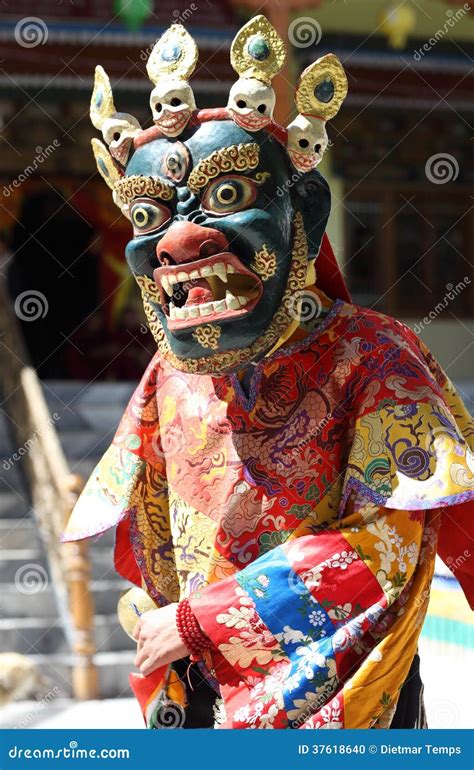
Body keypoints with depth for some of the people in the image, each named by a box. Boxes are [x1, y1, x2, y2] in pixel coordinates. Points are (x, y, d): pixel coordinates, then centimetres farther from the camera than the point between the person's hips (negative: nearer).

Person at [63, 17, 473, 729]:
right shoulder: (171, 379, 4)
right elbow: (155, 555, 12)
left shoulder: (366, 357, -12)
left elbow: (385, 547, -19)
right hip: (198, 702, 4)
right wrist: (163, 696, 2)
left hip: (336, 703, -4)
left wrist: (195, 620, -19)